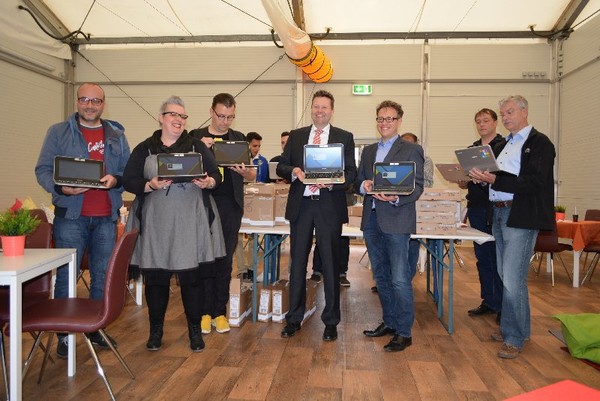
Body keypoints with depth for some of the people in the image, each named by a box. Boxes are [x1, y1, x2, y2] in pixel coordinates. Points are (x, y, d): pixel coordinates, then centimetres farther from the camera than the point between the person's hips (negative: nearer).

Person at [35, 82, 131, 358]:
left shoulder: (116, 135, 12)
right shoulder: (58, 132, 6)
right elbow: (43, 170, 1)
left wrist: (115, 180, -12)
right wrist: (61, 187, -18)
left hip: (106, 217, 2)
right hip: (70, 214, -2)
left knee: (103, 275, 8)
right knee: (66, 276, 1)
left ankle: (97, 328, 24)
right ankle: (64, 334, 15)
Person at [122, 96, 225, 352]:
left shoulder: (197, 146, 10)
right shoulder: (144, 149, 9)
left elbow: (216, 175, 7)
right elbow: (129, 180, 3)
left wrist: (208, 182, -15)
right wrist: (150, 186, -15)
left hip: (191, 223, 0)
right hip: (156, 225, 0)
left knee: (191, 276, 4)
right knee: (155, 277, 6)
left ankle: (195, 330, 19)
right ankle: (155, 331, 24)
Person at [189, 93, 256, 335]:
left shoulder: (239, 139, 12)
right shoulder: (195, 137, 6)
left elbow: (253, 175, 11)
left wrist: (244, 172, -12)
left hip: (230, 206, 2)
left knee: (225, 260, 6)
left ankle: (219, 312, 16)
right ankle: (205, 311, 15)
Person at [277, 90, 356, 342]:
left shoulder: (344, 137, 5)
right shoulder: (296, 136, 12)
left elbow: (351, 172, -1)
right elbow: (280, 167, 9)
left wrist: (331, 181, -20)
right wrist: (294, 171, -13)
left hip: (329, 206, -2)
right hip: (300, 206, 2)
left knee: (330, 264, 6)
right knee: (297, 263, 9)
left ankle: (331, 321, 21)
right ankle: (294, 318, 24)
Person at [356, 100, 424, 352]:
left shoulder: (412, 150, 0)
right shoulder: (368, 151, 17)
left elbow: (417, 186, -8)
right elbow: (357, 182, 15)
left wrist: (396, 198, -26)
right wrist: (363, 186, -9)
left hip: (396, 220, -6)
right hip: (371, 219, 6)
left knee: (400, 279, -5)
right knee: (381, 276, 15)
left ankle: (404, 332, 8)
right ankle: (389, 322, 29)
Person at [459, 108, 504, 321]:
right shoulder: (471, 149, 16)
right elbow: (463, 184, 18)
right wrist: (463, 179, -3)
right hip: (477, 208, 6)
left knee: (498, 257, -3)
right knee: (482, 257, 11)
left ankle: (501, 305, 7)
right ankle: (488, 301, 23)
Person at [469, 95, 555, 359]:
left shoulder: (539, 143, -6)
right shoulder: (502, 146, 18)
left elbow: (534, 183, -17)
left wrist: (494, 179, -22)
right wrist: (482, 179, -1)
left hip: (521, 217, -8)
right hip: (499, 214, 8)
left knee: (513, 279, -7)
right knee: (505, 276, 15)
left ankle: (514, 338, 7)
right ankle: (519, 327, 30)